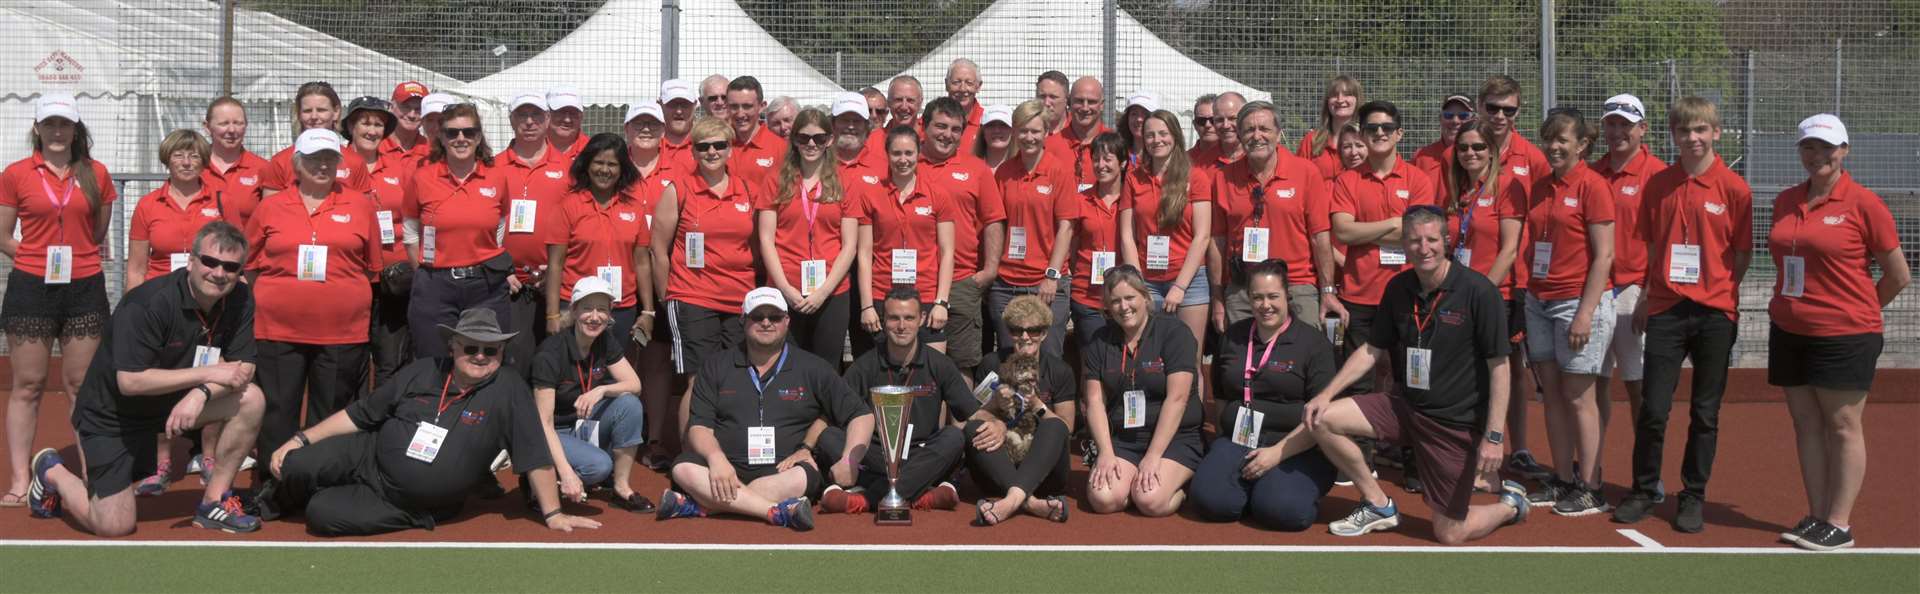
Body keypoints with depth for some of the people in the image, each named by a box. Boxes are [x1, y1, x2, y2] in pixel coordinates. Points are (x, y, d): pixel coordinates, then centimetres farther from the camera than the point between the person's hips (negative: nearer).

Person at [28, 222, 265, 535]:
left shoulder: (239, 299, -11)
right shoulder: (150, 302, -28)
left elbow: (243, 368, -10)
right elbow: (130, 381, -31)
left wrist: (202, 392, -30)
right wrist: (208, 372, -30)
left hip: (174, 400, 6)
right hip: (111, 412, -5)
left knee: (251, 399, -20)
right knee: (114, 526, -7)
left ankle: (214, 503, -5)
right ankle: (52, 472, 24)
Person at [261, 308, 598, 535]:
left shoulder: (508, 389, -16)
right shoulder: (422, 372, -3)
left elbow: (535, 455, -15)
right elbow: (361, 415, 5)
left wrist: (553, 514, -16)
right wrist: (301, 439, -1)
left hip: (407, 506, -3)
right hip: (369, 457, 3)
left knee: (323, 516, -20)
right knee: (298, 467, -19)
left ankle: (308, 503, 18)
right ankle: (277, 501, 19)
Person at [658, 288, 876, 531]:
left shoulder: (812, 369, 11)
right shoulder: (715, 366, 14)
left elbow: (861, 414, 9)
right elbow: (699, 426, 5)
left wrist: (848, 463, -9)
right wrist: (716, 458, -18)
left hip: (783, 469, -1)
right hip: (725, 465, 1)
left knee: (805, 476, -34)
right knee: (684, 468, -29)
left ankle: (698, 505, -32)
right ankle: (780, 511, -38)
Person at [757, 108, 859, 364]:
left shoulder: (844, 186, 7)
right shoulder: (777, 182, 7)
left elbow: (849, 245, 3)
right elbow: (766, 240, 2)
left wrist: (824, 290, -8)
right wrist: (786, 289, -8)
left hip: (832, 294, 0)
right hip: (784, 293, 0)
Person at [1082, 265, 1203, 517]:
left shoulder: (1174, 333, -5)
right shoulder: (1100, 342, 9)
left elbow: (1176, 399, -13)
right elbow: (1095, 401, 2)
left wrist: (1153, 456, -18)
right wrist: (1106, 453, -12)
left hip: (1174, 438, -3)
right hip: (1121, 440, 4)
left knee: (1151, 501, -28)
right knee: (1103, 499, -23)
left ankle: (1180, 485, 4)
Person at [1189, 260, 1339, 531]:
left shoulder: (1314, 342, -1)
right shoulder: (1233, 336, 14)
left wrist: (1278, 452, -16)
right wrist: (1227, 433, 7)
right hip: (1237, 441, 3)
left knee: (1283, 509, -30)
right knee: (1209, 499, -26)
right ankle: (1252, 487, 6)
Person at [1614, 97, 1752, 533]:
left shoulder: (1734, 188, -2)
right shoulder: (1657, 185, 5)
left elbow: (1743, 254, 2)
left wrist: (1717, 291, -6)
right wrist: (1647, 296, 3)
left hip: (1715, 313, -1)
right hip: (1666, 311, 1)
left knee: (1705, 413, 8)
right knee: (1653, 409, 1)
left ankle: (1694, 496, 20)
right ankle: (1643, 491, 16)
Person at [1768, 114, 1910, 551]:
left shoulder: (1862, 203, -7)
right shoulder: (1785, 202, 8)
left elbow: (1898, 276, -1)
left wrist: (1858, 309, 8)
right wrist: (1800, 305, 11)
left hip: (1845, 336, -6)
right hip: (1790, 331, 6)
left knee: (1842, 426, 0)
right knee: (1806, 424, 9)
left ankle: (1839, 525, 6)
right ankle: (1816, 517, 16)